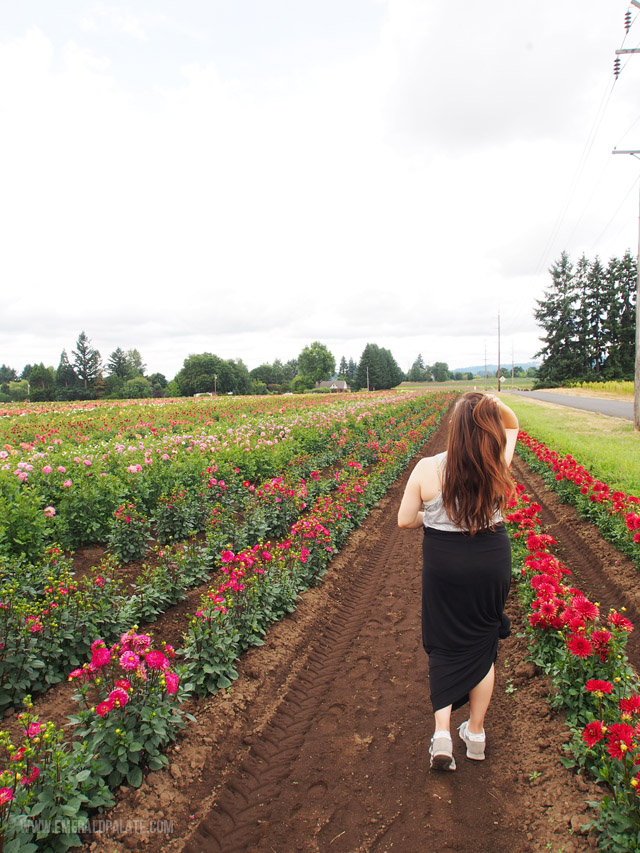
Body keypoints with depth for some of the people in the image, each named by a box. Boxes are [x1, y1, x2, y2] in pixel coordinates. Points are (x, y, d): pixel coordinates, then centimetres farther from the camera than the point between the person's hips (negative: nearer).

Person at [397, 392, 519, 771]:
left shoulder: (427, 469, -18)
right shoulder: (498, 464, -14)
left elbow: (405, 521, -8)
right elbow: (513, 425, 9)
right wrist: (498, 405, -9)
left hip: (444, 566, -1)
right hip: (492, 562, 1)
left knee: (446, 645, 16)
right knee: (483, 644, 18)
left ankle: (442, 732, 8)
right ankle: (476, 731, 31)